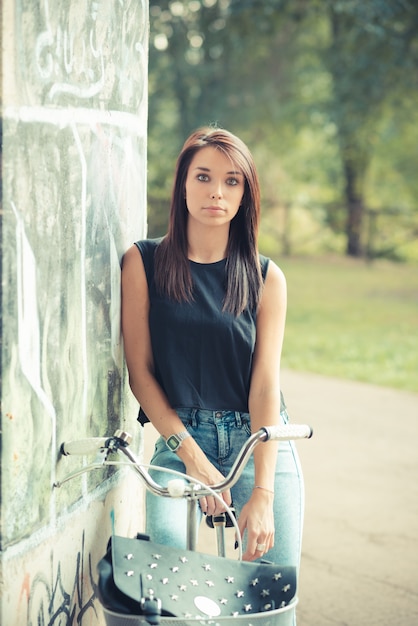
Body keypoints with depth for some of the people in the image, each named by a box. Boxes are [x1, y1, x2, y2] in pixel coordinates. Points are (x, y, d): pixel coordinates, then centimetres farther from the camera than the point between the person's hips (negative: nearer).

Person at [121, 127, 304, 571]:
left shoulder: (266, 277, 0)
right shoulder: (143, 262, -1)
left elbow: (265, 385, -7)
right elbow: (140, 370, -2)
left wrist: (262, 493, -17)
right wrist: (191, 454, -13)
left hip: (259, 440, 1)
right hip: (179, 435, -1)